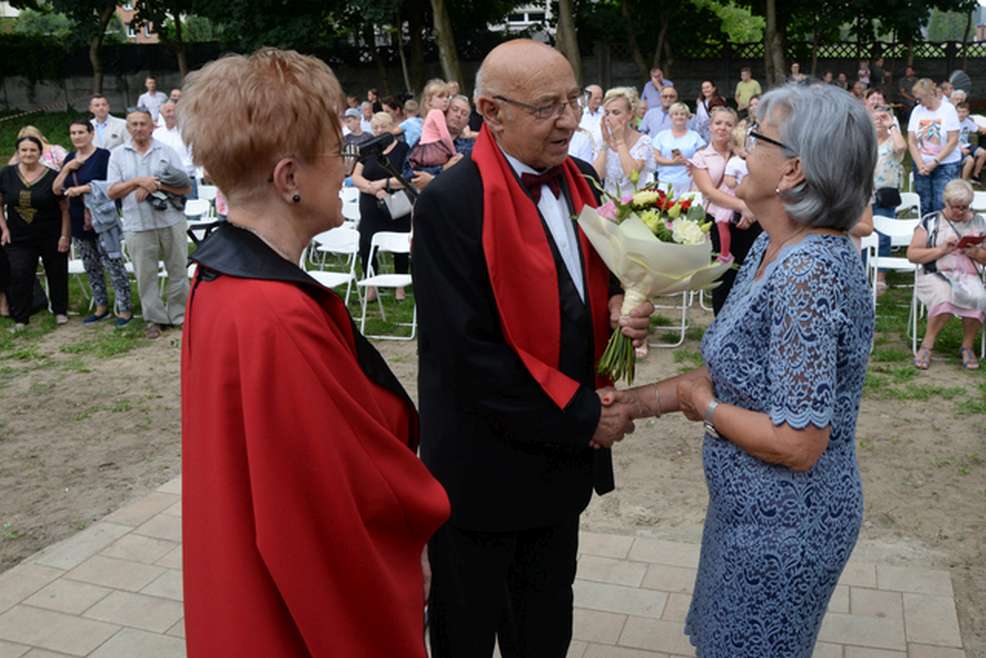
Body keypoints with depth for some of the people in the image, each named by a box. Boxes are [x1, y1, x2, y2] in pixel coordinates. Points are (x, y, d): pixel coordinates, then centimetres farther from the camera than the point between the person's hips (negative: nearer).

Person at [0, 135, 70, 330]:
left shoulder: (52, 176, -9)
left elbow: (64, 208, -5)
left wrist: (65, 235, -8)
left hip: (51, 238, -1)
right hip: (19, 239, 1)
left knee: (57, 275, 11)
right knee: (19, 277, -3)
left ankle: (60, 311, 28)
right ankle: (20, 319, 6)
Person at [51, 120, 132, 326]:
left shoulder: (104, 156, -8)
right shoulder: (70, 158, 12)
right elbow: (56, 189, 9)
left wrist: (83, 188, -20)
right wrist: (67, 168, -5)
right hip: (79, 222, 7)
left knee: (113, 264, -7)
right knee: (91, 268, 14)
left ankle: (124, 309, -1)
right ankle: (101, 307, 24)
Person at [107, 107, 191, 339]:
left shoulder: (166, 151, 6)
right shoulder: (117, 154, 9)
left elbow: (186, 187, -1)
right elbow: (111, 192, 2)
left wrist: (157, 185, -14)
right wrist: (137, 181, -12)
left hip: (171, 221, 0)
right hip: (137, 226, 0)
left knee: (178, 270, 5)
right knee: (145, 275, 3)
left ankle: (179, 315, 18)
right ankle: (155, 318, 14)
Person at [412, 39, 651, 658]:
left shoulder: (578, 182, 2)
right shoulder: (451, 204, -21)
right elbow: (469, 351, -23)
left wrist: (619, 307, -10)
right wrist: (582, 419, -17)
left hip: (564, 452, 7)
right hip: (486, 462, -6)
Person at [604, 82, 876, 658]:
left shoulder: (808, 273, -29)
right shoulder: (773, 248, 1)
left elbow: (796, 444, -28)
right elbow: (736, 370, 8)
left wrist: (701, 403, -14)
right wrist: (636, 403, -1)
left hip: (784, 524, -8)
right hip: (754, 506, 9)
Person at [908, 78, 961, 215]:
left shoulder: (948, 109, -6)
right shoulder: (917, 110, 4)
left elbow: (953, 141, -9)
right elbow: (911, 142, 3)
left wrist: (934, 163, -14)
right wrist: (920, 165, -8)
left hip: (946, 164, -3)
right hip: (922, 165, 3)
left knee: (941, 206, -10)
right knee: (925, 206, 5)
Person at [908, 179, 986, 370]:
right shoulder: (930, 221, 7)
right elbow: (912, 254, 0)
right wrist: (941, 250, -11)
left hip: (968, 276, 2)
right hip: (935, 276, -2)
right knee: (945, 298, -37)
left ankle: (968, 347, -11)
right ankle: (927, 345, -20)